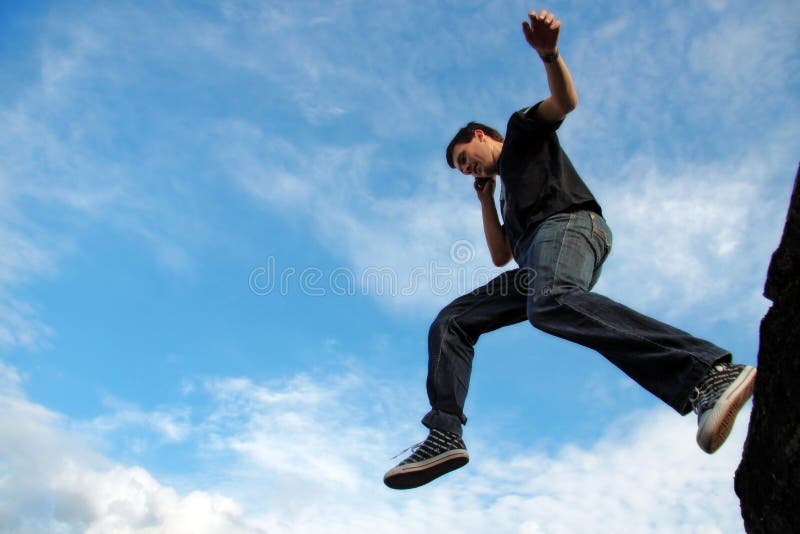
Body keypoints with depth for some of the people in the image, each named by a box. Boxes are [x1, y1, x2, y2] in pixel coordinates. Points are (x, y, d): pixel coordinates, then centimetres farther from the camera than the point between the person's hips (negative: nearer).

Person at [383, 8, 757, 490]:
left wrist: (549, 53, -15)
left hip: (568, 223, -8)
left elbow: (565, 102, 4)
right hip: (535, 261, 8)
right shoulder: (509, 190, 42)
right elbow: (500, 256, 34)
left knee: (551, 301, -40)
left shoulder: (522, 129, 25)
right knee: (451, 321, 0)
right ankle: (445, 435, -15)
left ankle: (711, 374, -49)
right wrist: (486, 198, 31)